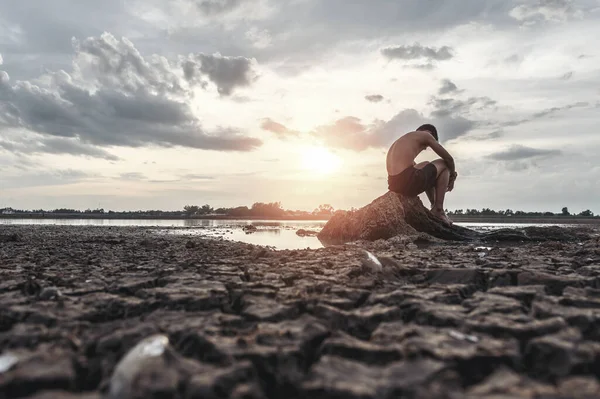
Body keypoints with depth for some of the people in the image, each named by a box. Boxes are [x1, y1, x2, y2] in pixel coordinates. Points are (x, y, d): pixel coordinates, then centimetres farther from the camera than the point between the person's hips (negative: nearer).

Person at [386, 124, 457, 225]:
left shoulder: (402, 140, 32)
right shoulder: (425, 135, 10)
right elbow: (449, 158, 11)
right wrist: (452, 175, 30)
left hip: (394, 184, 8)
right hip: (408, 181, -8)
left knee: (426, 167, 36)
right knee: (444, 164, 15)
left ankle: (434, 206, 38)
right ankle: (438, 210, 8)